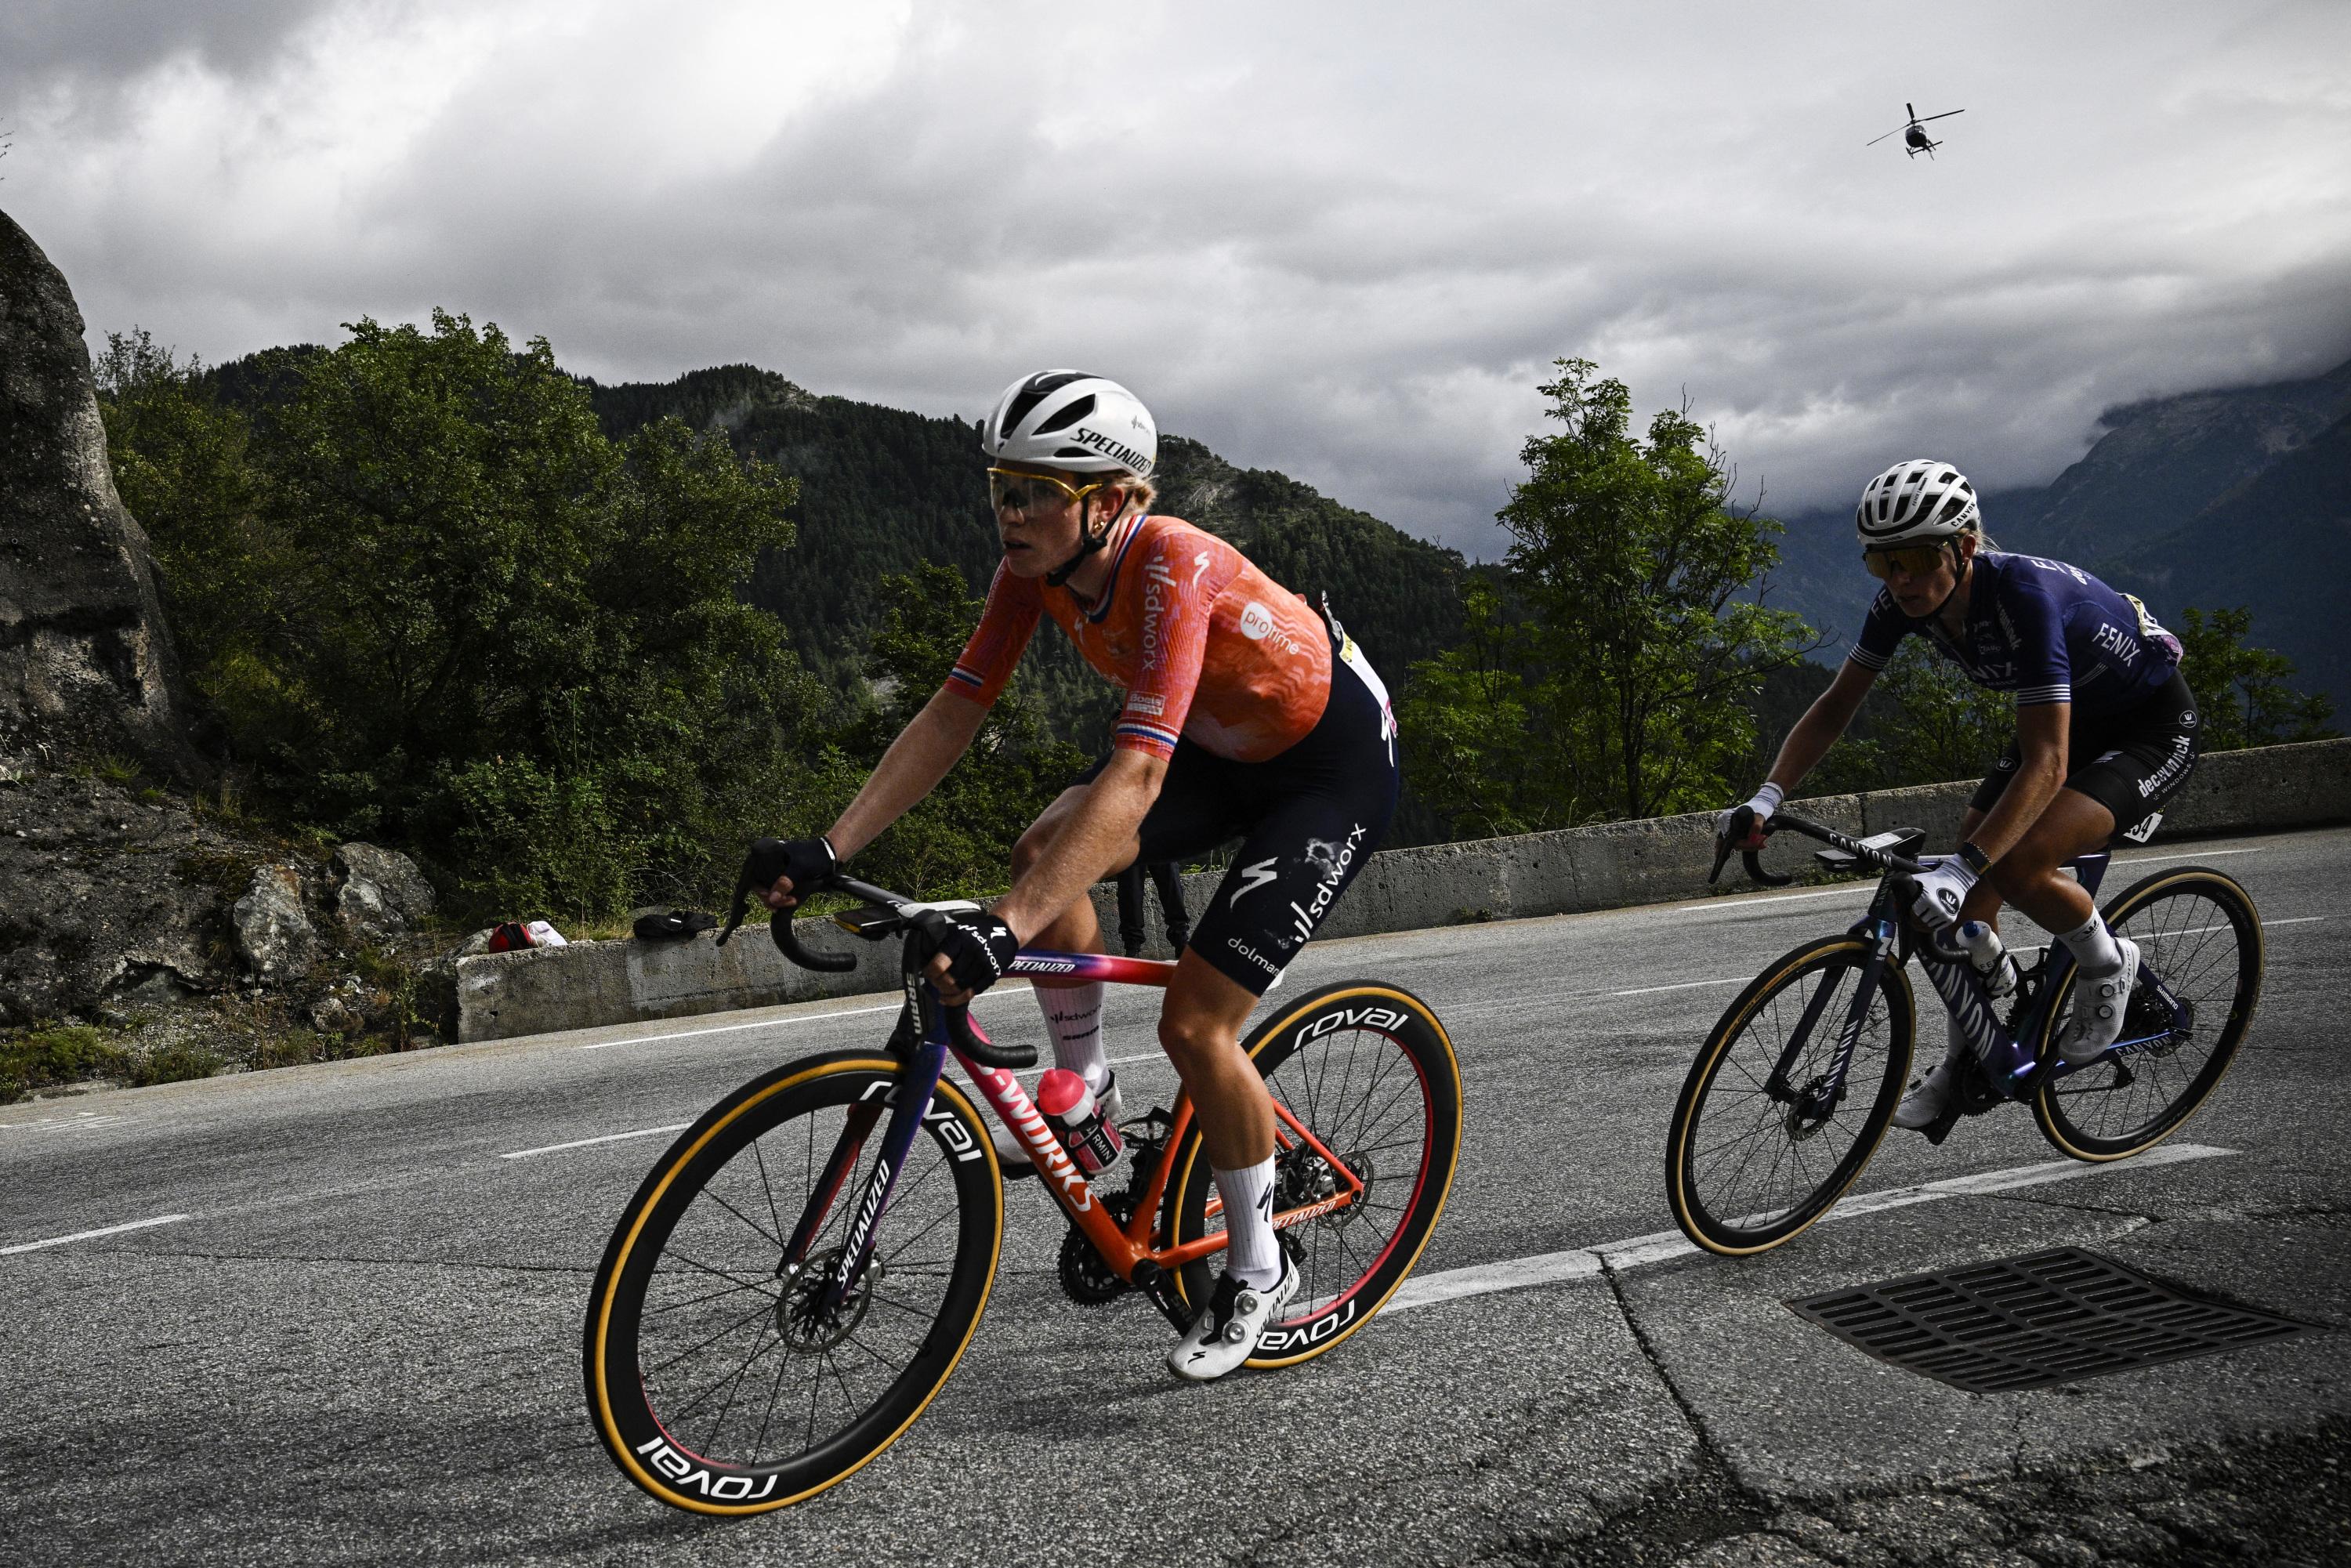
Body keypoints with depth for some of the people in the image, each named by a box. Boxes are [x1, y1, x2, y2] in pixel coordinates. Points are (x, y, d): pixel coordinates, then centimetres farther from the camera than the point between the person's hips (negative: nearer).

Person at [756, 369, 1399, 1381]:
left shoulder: (1174, 567, -36)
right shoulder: (1037, 568, -14)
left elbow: (1134, 781, -45)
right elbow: (951, 716, -11)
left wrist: (1003, 932, -53)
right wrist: (825, 852, -18)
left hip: (1335, 762, -7)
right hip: (1224, 746, 7)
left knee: (1193, 1025, -14)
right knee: (1043, 852, -19)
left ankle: (1257, 1271, 10)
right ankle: (1083, 1096, 4)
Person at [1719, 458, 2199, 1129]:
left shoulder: (2022, 595, -37)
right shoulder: (1905, 599, -16)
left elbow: (2047, 764, -42)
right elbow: (1836, 705, -8)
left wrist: (1964, 866, -52)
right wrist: (1768, 796, -22)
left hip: (2152, 727, -7)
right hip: (2069, 718, 7)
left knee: (2016, 865, -27)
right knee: (1967, 885, -3)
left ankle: (2108, 966, 3)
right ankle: (1964, 1064, 15)